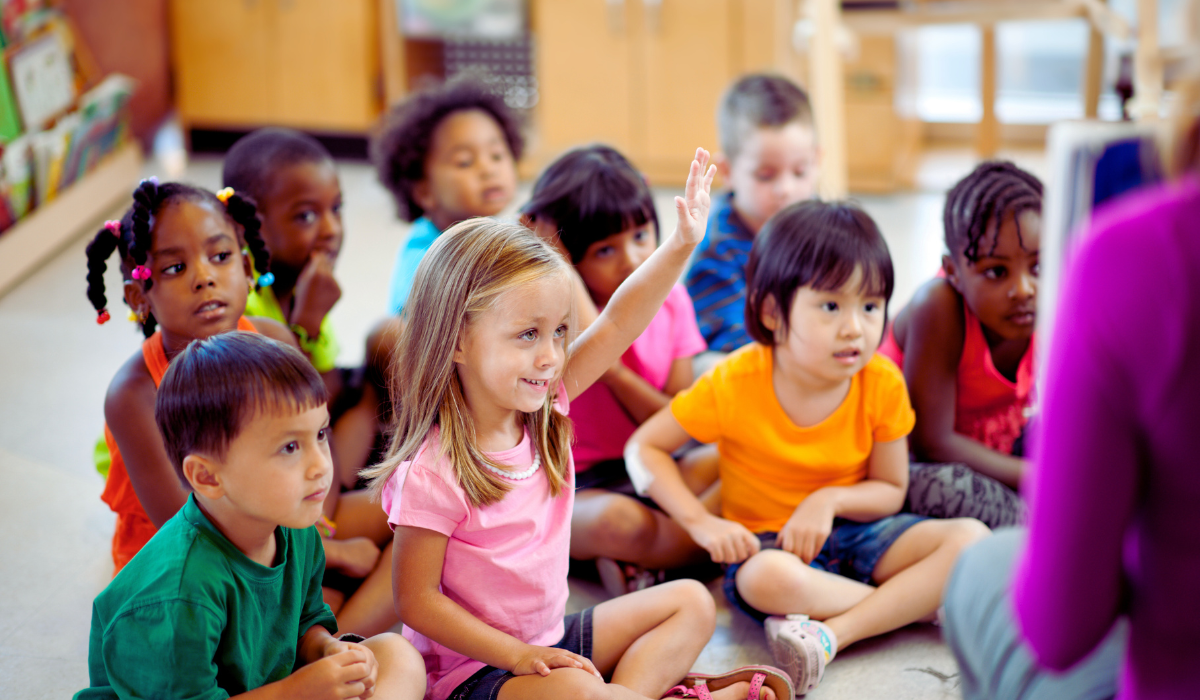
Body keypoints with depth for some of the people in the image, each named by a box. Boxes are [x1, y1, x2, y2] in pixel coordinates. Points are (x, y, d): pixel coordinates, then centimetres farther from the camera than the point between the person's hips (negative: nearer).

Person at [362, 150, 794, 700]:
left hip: (550, 640, 8)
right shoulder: (432, 473, -24)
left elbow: (616, 325, -3)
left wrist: (682, 245, -13)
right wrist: (518, 656, -23)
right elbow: (416, 600, -20)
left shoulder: (541, 405, -3)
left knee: (692, 602, 10)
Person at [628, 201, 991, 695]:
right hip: (767, 541, -3)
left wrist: (829, 499, -21)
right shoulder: (734, 384, -16)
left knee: (970, 538, -21)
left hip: (854, 531, 3)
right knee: (769, 580, -40)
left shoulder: (882, 384, -9)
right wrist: (702, 522, -21)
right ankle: (922, 602, -20)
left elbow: (890, 491, 0)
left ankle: (833, 632, -31)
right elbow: (644, 448, -8)